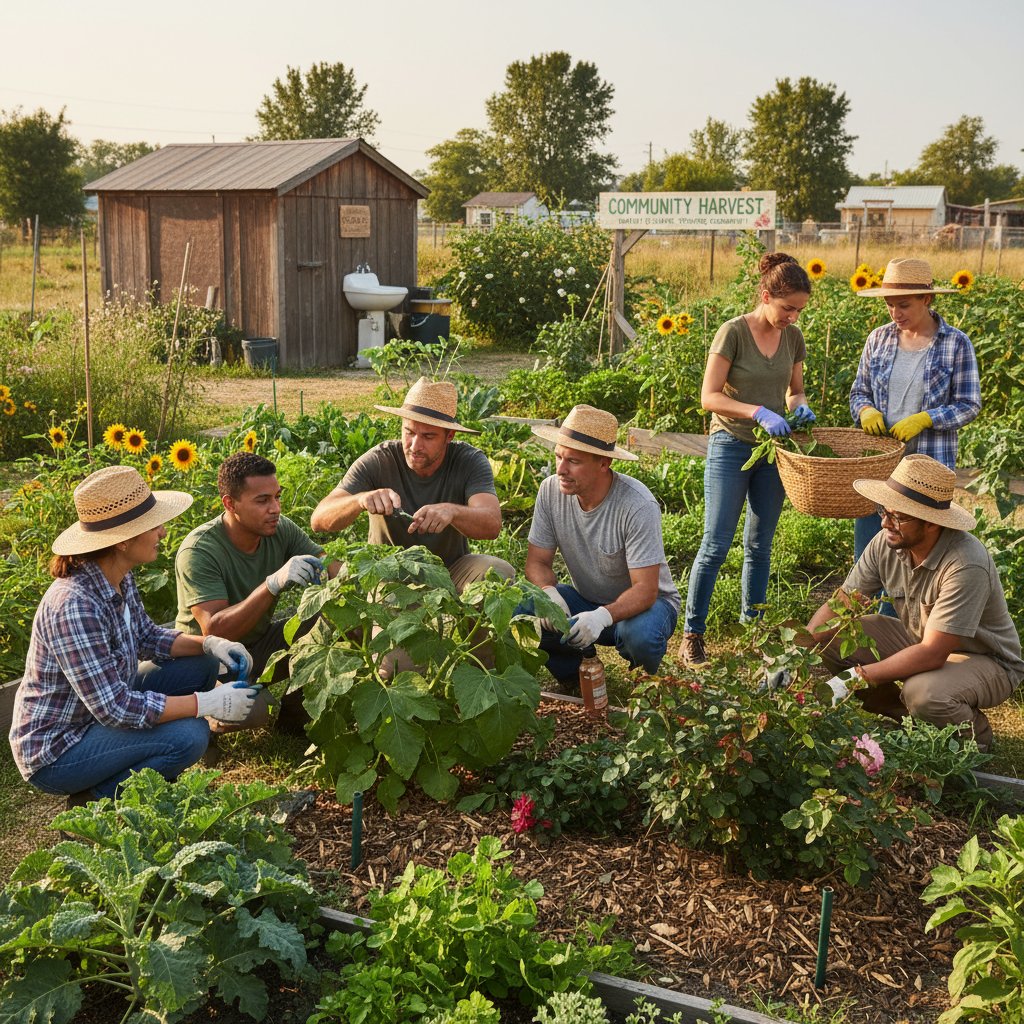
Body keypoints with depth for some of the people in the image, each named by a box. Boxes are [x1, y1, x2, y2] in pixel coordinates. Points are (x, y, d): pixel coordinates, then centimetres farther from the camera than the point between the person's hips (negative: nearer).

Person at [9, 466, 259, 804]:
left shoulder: (119, 579, -5)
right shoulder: (75, 606, -33)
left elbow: (147, 636, 11)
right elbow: (114, 708, -31)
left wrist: (209, 643, -7)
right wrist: (207, 703, -27)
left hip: (100, 709, 9)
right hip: (55, 752, -9)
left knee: (202, 664, 5)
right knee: (189, 736, -25)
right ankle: (92, 801, -2)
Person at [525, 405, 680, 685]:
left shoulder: (637, 505, -28)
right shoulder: (551, 490, -14)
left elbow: (645, 589, -29)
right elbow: (538, 561, -8)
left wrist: (603, 616, -49)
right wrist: (549, 592, -32)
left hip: (643, 600, -4)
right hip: (586, 598, 4)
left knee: (640, 634, -38)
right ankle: (574, 674, 4)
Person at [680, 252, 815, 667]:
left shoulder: (793, 337, 4)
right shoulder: (733, 332, -12)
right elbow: (709, 397, -16)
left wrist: (799, 407, -8)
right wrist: (758, 412, -27)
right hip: (731, 446, -5)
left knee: (760, 545, 13)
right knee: (716, 544, -6)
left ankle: (751, 623, 26)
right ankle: (692, 633, 3)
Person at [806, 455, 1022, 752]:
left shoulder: (966, 565, -33)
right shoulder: (886, 543, -14)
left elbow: (932, 654, -33)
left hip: (985, 660, -6)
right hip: (919, 640, 6)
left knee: (923, 693, -37)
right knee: (829, 639, -11)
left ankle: (974, 736, -1)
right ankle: (903, 718, 7)